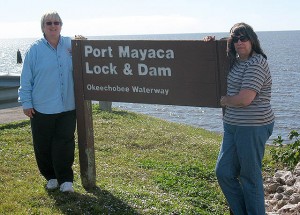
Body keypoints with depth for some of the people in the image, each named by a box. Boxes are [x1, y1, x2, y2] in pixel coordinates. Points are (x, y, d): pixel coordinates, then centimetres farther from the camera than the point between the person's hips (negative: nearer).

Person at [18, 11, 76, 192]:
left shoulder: (70, 45, 2)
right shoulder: (35, 49, -4)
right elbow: (26, 79, -1)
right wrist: (26, 102, -3)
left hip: (67, 107, 1)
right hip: (42, 108, -1)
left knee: (65, 144, 0)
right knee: (43, 145, 7)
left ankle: (66, 179, 10)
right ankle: (51, 177, 25)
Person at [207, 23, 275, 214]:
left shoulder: (256, 64, -15)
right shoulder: (236, 62, 12)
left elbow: (244, 99, -24)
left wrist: (225, 101, -4)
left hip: (253, 128, -9)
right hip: (233, 126, 10)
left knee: (250, 177, 2)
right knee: (224, 172, 11)